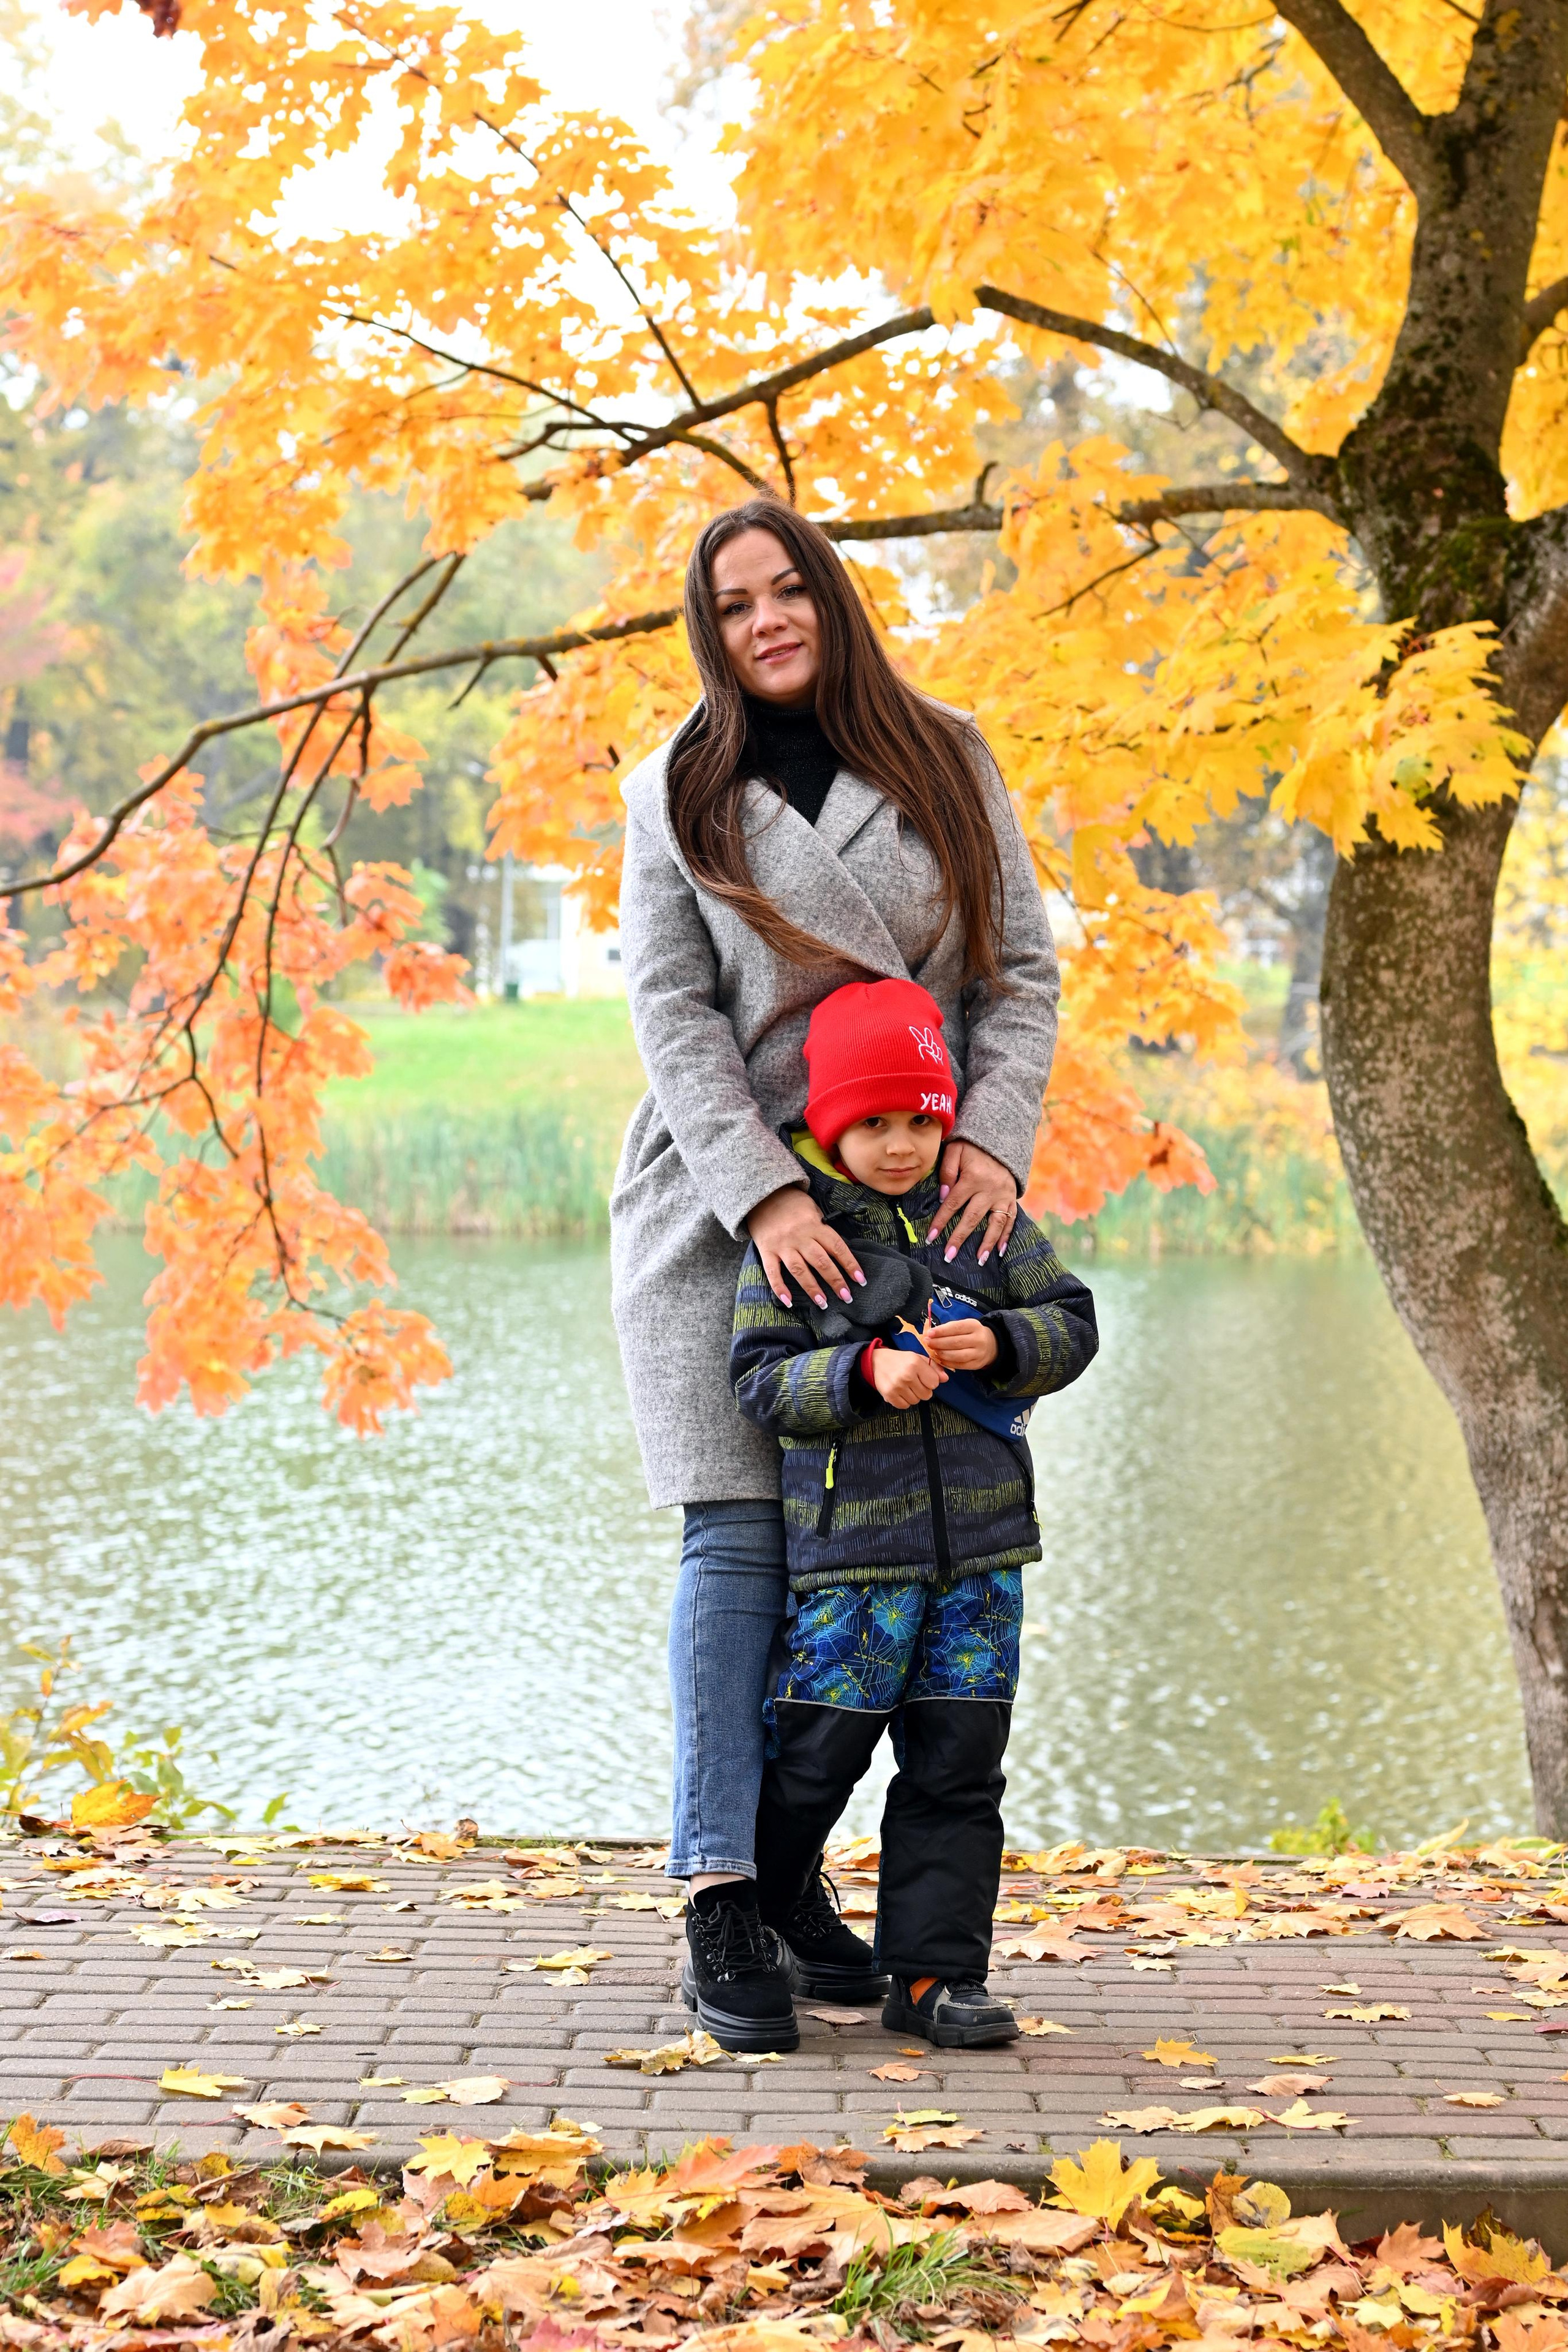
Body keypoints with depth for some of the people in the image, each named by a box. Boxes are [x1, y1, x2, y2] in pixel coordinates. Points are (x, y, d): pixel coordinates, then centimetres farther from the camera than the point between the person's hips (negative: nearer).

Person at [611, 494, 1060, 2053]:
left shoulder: (946, 763, 9)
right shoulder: (677, 796, 5)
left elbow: (1022, 970, 7)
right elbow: (673, 1019, -3)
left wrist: (993, 1137, -9)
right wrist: (767, 1196, -16)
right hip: (726, 1205, -2)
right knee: (741, 1533, -8)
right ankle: (719, 1882, -5)